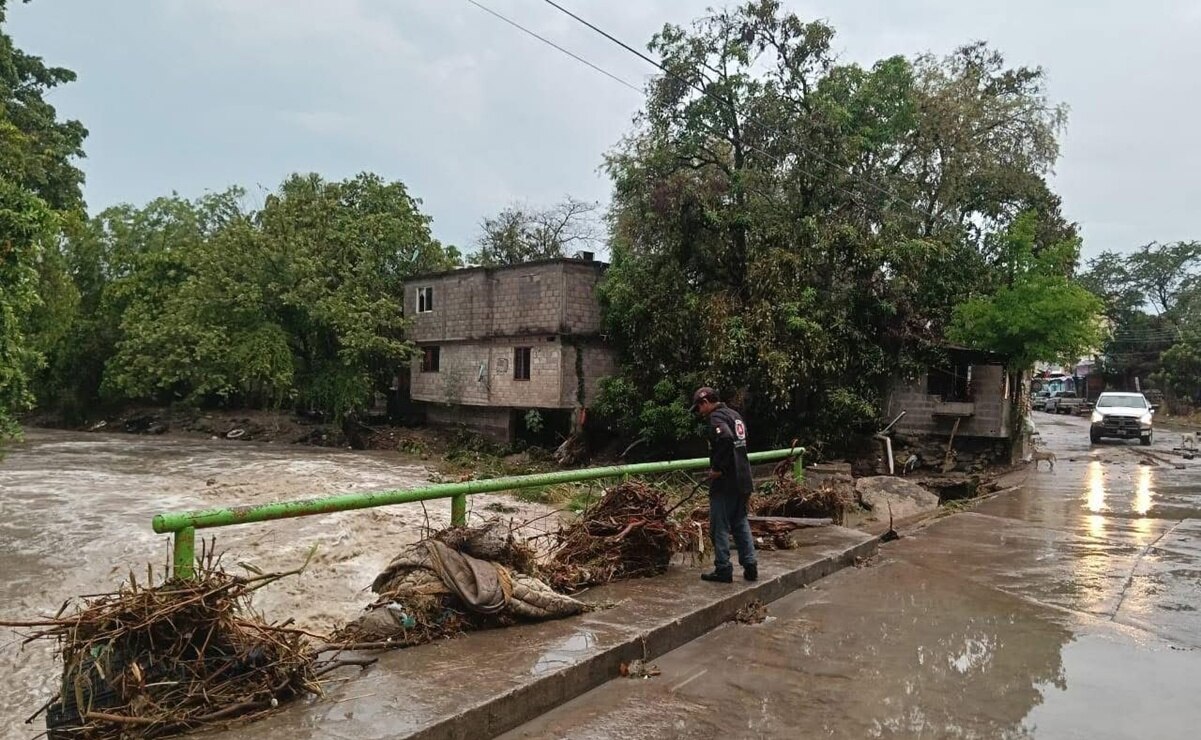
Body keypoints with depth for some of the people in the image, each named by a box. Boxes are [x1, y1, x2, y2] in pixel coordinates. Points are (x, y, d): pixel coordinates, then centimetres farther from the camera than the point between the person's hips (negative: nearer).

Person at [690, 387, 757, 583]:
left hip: (725, 481, -9)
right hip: (742, 480, 9)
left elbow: (726, 438, -32)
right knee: (741, 523, 16)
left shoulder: (716, 417, -13)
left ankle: (723, 570, 5)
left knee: (719, 526, 0)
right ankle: (750, 567, 17)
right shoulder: (735, 415, 17)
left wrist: (717, 468, -22)